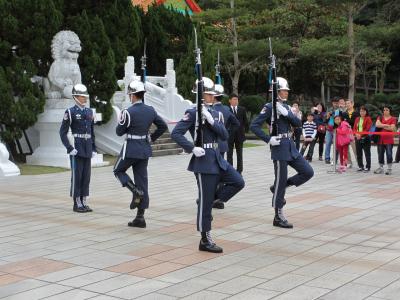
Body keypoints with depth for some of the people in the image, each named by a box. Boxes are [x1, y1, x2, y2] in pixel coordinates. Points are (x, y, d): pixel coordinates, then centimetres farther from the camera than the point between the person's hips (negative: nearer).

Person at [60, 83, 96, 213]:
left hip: (87, 149, 6)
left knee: (86, 176, 7)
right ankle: (77, 204, 5)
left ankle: (84, 202, 14)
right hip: (76, 148, -6)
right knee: (77, 176, -1)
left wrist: (94, 148, 11)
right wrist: (69, 148, -15)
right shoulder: (70, 112, -5)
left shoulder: (89, 112, 13)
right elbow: (63, 132, -7)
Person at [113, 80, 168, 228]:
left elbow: (119, 132, -7)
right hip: (145, 149, 6)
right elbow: (163, 126, 9)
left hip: (131, 149, -6)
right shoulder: (150, 110, 3)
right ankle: (140, 217, 8)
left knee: (118, 171, 19)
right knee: (142, 180, 7)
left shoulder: (128, 112, -15)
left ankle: (136, 192, -5)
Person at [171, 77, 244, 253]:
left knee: (238, 182, -3)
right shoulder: (193, 113, -9)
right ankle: (205, 241, 7)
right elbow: (175, 134, -16)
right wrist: (192, 148, -20)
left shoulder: (215, 113, 11)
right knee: (205, 201, -2)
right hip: (203, 160, -7)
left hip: (217, 158, 7)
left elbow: (224, 136, 1)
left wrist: (211, 120, -12)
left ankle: (211, 200, 11)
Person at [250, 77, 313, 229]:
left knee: (308, 172, 5)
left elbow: (298, 123, 3)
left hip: (291, 146, 8)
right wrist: (268, 139, -19)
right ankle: (278, 217, 7)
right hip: (279, 147, -8)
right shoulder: (269, 107, -9)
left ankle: (278, 188, 17)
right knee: (281, 181, -3)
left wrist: (286, 113, -12)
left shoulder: (286, 106, 13)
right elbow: (254, 126, -15)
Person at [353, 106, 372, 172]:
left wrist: (361, 134, -19)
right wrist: (356, 134, -9)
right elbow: (354, 128, 10)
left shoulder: (368, 119, -3)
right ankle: (360, 166, 18)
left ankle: (368, 167, 4)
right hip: (358, 138, 6)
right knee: (358, 153, 9)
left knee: (367, 153, -1)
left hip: (365, 138, -6)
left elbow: (367, 129, -11)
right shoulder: (357, 119, 14)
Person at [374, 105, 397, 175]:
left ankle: (389, 169, 3)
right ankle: (381, 168, 20)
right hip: (380, 139, 4)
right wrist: (386, 125, -14)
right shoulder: (380, 118, 11)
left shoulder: (393, 119, 1)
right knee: (380, 154, 9)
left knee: (389, 154, -4)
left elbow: (392, 128, -12)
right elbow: (377, 124, -8)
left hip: (389, 140, -4)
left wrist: (382, 126, -9)